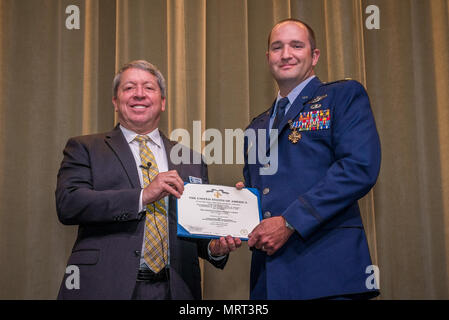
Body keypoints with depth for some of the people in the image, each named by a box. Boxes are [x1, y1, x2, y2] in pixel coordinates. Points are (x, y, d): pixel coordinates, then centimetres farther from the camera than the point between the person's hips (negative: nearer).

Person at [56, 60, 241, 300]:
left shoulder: (191, 162, 12)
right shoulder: (85, 149, 5)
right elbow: (67, 204, -10)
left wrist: (215, 248, -8)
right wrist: (143, 196, -16)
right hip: (105, 287, -2)